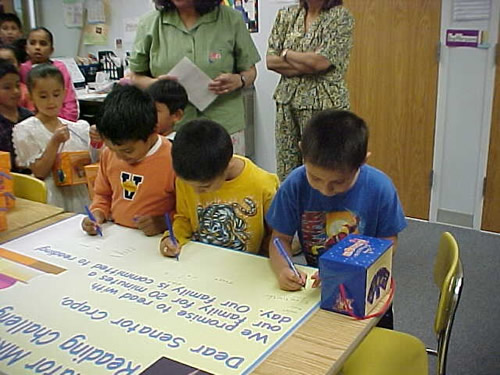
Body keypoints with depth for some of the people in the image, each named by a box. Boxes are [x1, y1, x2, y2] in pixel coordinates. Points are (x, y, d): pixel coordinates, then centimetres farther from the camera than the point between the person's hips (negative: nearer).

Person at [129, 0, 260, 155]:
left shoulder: (231, 19, 0)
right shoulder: (149, 23, 2)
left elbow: (250, 71, 8)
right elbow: (137, 77, 9)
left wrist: (238, 80, -15)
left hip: (224, 129, 0)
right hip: (169, 129, 1)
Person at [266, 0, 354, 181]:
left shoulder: (341, 17, -4)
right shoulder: (286, 16, 11)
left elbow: (321, 61, -15)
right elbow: (270, 60, 2)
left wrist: (286, 54, -1)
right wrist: (308, 65, -9)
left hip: (323, 103, -4)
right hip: (288, 100, 5)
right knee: (286, 173, 6)